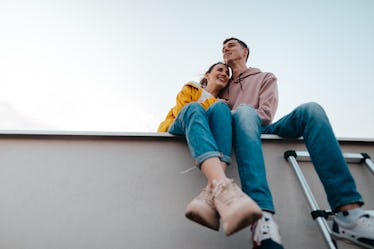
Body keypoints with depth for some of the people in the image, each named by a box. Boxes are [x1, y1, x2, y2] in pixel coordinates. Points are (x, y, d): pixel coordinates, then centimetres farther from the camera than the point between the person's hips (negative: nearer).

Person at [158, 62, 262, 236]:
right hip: (178, 131, -2)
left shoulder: (221, 101, 28)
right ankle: (222, 186, -60)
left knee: (220, 108, -25)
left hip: (208, 136, 2)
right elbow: (184, 112, 4)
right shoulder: (191, 90, 19)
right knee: (194, 108, -32)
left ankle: (212, 192, -51)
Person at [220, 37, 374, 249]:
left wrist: (233, 112, -7)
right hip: (242, 129, -1)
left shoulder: (266, 78, 21)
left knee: (310, 109, -26)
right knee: (244, 111, -36)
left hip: (266, 129, 1)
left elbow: (266, 114, 2)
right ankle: (262, 216, -58)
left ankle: (348, 211, -39)